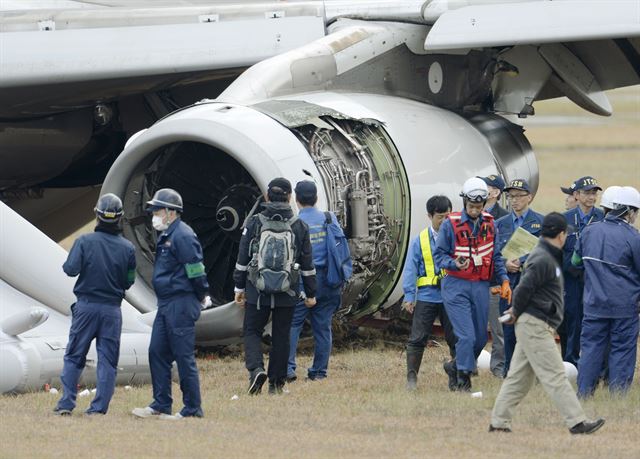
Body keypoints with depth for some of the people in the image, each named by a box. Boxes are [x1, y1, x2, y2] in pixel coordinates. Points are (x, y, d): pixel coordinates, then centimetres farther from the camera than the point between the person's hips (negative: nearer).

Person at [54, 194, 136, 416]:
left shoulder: (84, 241, -8)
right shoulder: (127, 248, -2)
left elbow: (71, 269, -14)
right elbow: (129, 281, 4)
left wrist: (66, 263, 8)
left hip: (86, 306, -1)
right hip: (112, 310, 1)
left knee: (74, 356, 7)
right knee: (108, 360, 5)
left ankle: (66, 403, 2)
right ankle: (99, 407, 1)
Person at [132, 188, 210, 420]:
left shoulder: (182, 236, -16)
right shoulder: (166, 236, 16)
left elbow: (196, 270, -16)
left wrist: (202, 297, -5)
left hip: (181, 305, -10)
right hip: (166, 305, 10)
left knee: (183, 357, -5)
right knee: (157, 353, 10)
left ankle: (193, 408, 0)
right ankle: (161, 405, 16)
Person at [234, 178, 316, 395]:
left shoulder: (254, 224, -5)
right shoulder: (299, 227, -2)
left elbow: (242, 258, -1)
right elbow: (307, 264, 3)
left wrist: (239, 287, 9)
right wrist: (310, 293, 11)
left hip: (257, 290, -1)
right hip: (287, 294, 1)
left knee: (252, 331, 9)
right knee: (281, 336, 11)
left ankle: (256, 368, -15)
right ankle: (276, 383, 13)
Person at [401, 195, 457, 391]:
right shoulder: (420, 241, 4)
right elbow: (410, 270, 3)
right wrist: (409, 296, -3)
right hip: (426, 297, 0)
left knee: (455, 338, 5)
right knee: (417, 338, -2)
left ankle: (459, 376, 15)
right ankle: (412, 376, 6)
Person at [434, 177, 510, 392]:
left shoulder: (489, 224, 8)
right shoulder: (450, 225, -6)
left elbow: (496, 256, 16)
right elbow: (439, 255, -3)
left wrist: (504, 280, 6)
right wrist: (455, 264, -23)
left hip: (481, 286, 5)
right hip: (456, 286, -5)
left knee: (480, 337, 10)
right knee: (466, 335, -13)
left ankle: (456, 367, 32)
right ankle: (463, 380, -3)